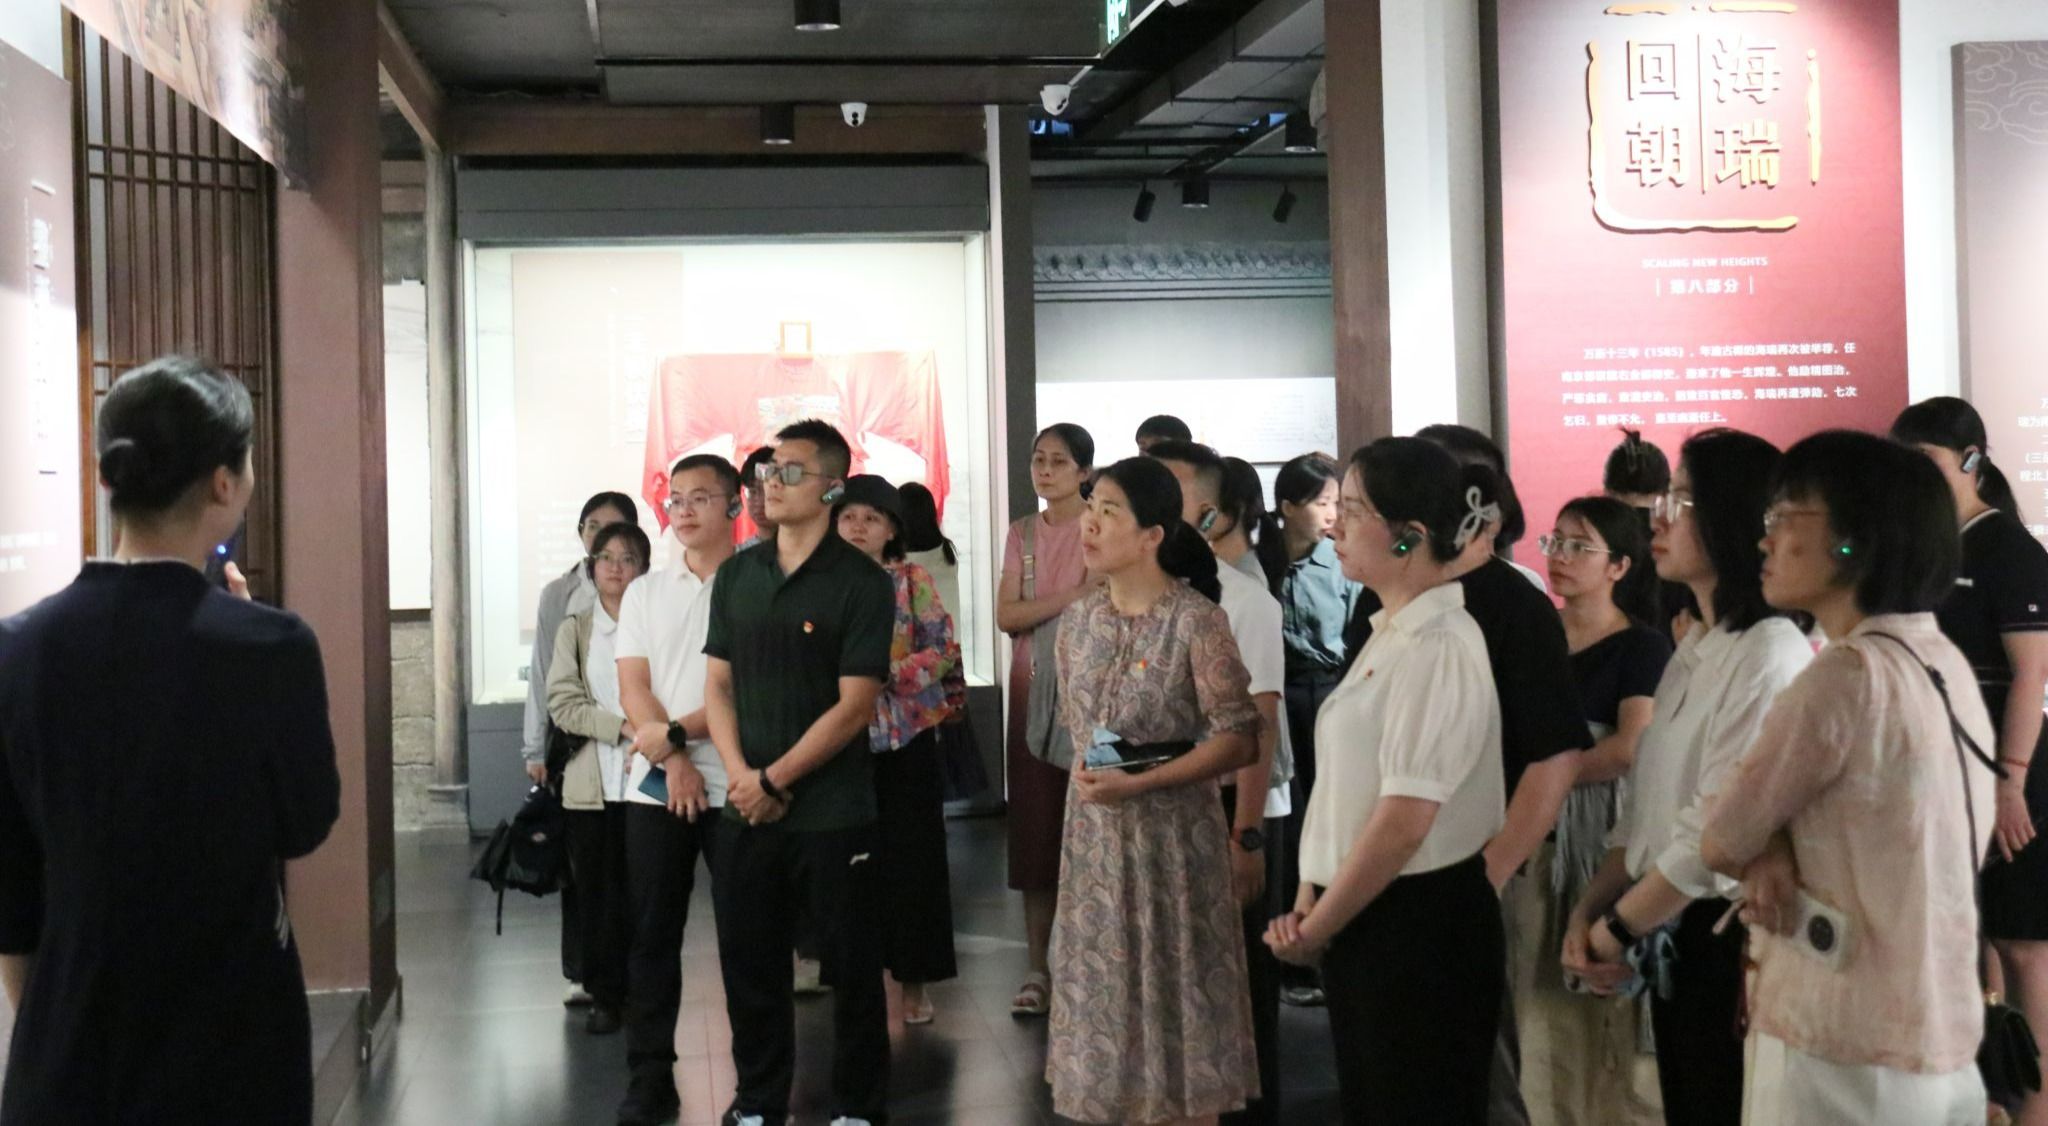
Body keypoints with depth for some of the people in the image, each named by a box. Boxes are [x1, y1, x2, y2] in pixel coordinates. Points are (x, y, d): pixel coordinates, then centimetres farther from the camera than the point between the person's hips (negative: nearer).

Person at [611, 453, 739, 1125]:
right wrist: (673, 762, -9)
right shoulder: (644, 592, 13)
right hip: (656, 785, 4)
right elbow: (633, 687, 5)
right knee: (651, 934, 6)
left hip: (736, 786, -4)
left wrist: (678, 732, -15)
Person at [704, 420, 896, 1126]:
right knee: (748, 959, 11)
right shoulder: (737, 575, 9)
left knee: (851, 964, 5)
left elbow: (854, 705, -11)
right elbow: (719, 683, 9)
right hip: (745, 807, 5)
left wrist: (774, 779, -12)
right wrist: (740, 775, -6)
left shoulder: (862, 582, -7)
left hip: (834, 812, -4)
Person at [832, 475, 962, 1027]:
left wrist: (889, 672, -17)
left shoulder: (914, 579, 0)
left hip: (906, 736, -1)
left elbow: (945, 650, -5)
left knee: (911, 857, 1)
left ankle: (915, 977, 12)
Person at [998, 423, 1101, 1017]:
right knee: (1034, 830, 4)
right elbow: (1006, 615, -1)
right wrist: (1072, 597, -13)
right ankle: (1038, 968, 11)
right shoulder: (1023, 533, 11)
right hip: (1031, 691, 4)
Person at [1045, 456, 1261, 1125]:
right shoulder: (1078, 622, 5)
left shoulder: (1195, 621, -14)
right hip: (1095, 836, 6)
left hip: (1170, 836, -5)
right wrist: (1094, 779, 6)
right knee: (1104, 991, 12)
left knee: (1172, 992, 3)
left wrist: (1139, 784, -21)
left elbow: (1239, 740, -16)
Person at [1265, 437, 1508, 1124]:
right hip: (1361, 919, 9)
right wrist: (1309, 903, 2)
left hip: (1418, 926, -9)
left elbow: (1403, 823, -21)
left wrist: (1315, 929, -11)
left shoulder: (1439, 649, -18)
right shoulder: (1389, 634, 10)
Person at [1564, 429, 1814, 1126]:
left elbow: (1717, 834, -22)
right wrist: (1587, 912, 0)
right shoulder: (1693, 651, 12)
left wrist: (1615, 929, -10)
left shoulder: (1770, 655, -17)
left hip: (1731, 944, -8)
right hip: (1672, 944, 8)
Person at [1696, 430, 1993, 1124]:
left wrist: (1767, 854, 8)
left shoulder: (1847, 674, -20)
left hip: (1845, 1058, -8)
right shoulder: (1947, 663, 7)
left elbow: (1721, 845, -11)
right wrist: (1777, 853, -7)